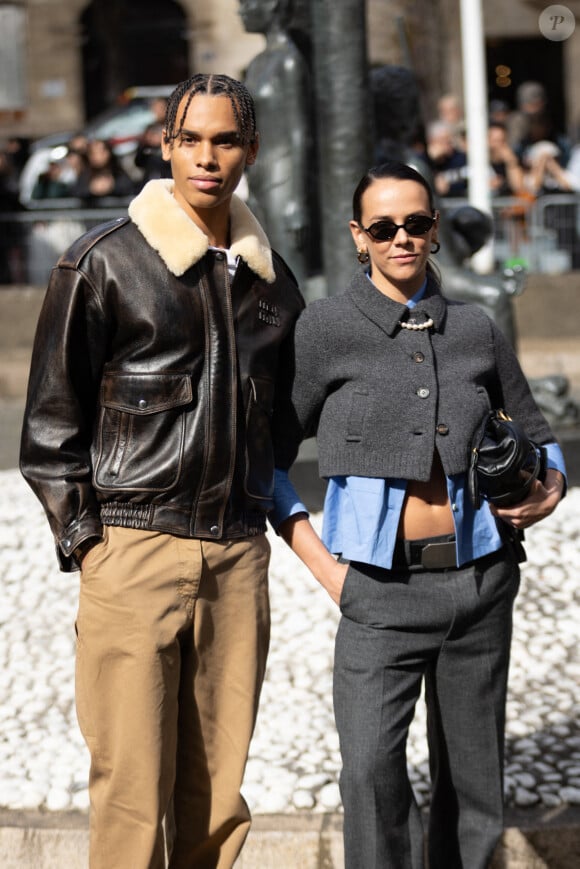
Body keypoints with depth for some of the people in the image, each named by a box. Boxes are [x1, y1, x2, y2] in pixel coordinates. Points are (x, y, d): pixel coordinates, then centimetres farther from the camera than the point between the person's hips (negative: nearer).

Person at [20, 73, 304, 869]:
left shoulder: (271, 278, 13)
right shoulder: (103, 263, -2)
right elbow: (51, 420, -1)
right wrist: (83, 539, -5)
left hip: (238, 556, 5)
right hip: (136, 550, -4)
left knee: (216, 789, 8)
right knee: (132, 788, -4)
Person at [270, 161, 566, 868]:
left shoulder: (474, 329, 9)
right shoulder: (326, 328, 0)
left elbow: (536, 437, 21)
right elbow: (267, 458, 2)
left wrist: (549, 491, -1)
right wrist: (322, 566, -6)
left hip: (479, 579, 3)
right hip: (382, 589, -3)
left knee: (471, 777, 9)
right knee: (372, 769, -19)